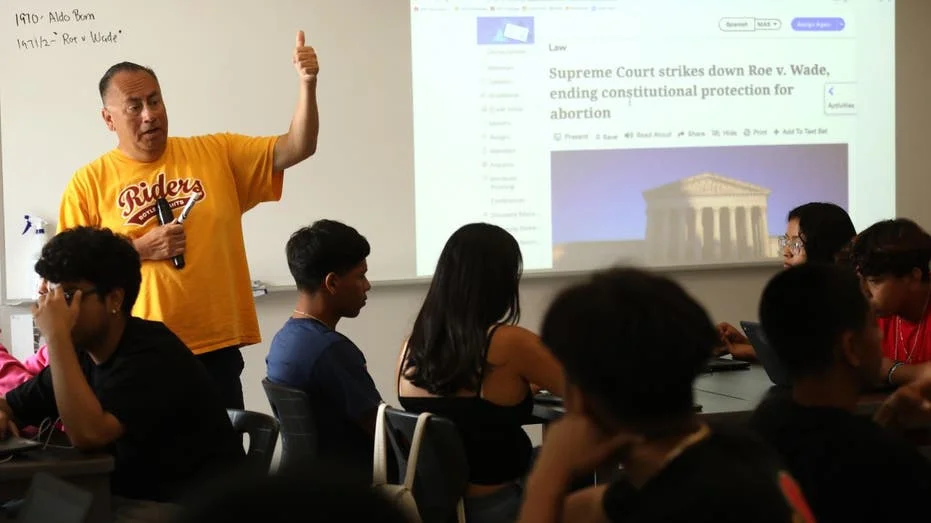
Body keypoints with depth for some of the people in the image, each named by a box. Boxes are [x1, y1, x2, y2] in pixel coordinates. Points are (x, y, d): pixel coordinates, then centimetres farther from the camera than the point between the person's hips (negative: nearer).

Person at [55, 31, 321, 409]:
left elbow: (296, 149, 2)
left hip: (215, 347, 2)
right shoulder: (90, 182, 0)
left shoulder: (217, 154, 6)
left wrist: (307, 84, -13)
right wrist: (139, 249, -12)